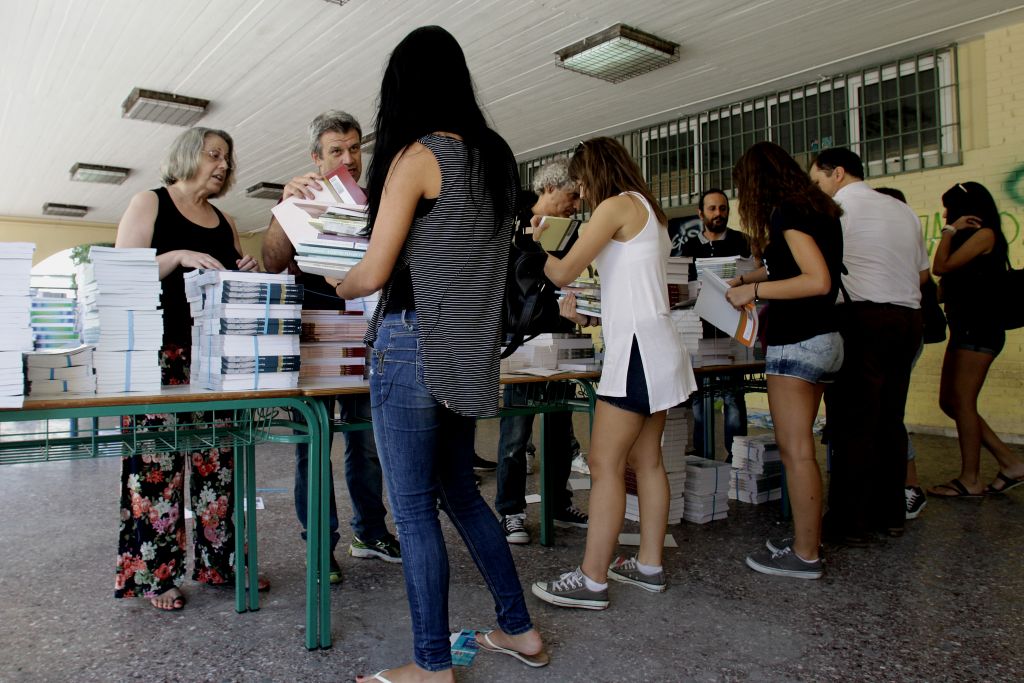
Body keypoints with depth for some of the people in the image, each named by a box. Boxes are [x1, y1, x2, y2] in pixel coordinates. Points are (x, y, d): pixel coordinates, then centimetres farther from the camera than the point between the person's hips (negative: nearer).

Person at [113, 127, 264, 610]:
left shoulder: (225, 222, 18)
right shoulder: (149, 204, 4)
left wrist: (247, 274, 1)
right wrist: (179, 257, -19)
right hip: (160, 352, -5)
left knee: (217, 459, 5)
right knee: (157, 461, -3)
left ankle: (218, 561, 15)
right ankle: (154, 573, 7)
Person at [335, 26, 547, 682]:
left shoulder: (418, 154, -10)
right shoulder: (496, 156, 11)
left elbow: (375, 272, -11)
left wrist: (336, 285, 11)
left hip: (414, 344, -8)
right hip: (470, 352, 8)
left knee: (414, 509, 3)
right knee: (460, 491, 20)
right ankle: (521, 630, 30)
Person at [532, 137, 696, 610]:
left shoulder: (618, 205, -9)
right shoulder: (648, 210, 20)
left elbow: (564, 272, -10)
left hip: (637, 349, -10)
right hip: (653, 348, 10)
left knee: (605, 465, -7)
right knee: (646, 460, 12)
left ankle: (592, 580, -2)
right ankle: (649, 566, 20)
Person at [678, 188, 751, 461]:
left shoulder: (740, 242, 8)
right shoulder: (689, 246, 14)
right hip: (698, 326, 2)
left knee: (732, 393, -4)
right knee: (697, 392, 2)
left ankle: (735, 455, 2)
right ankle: (699, 455, 11)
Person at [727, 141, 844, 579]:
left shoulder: (788, 213, -12)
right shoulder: (819, 210, 16)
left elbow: (819, 280, -22)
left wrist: (755, 290, -16)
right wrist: (752, 278, 29)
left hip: (797, 343, -10)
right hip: (823, 339, 10)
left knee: (795, 451, -4)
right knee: (800, 448, 14)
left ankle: (804, 555, 3)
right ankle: (808, 538, 21)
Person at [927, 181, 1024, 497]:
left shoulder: (985, 234, -7)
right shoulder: (968, 238, 20)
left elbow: (941, 267, -15)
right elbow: (945, 289, 12)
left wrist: (950, 230, -3)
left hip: (978, 329, -10)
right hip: (964, 328, 10)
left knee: (961, 401, -7)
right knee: (949, 402, 8)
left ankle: (970, 480, 1)